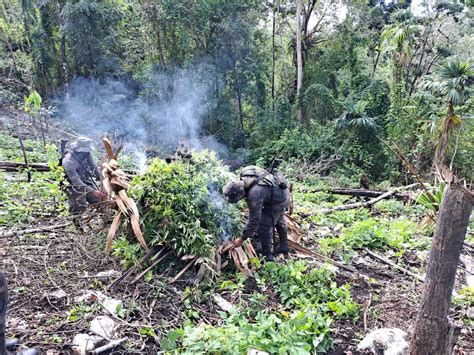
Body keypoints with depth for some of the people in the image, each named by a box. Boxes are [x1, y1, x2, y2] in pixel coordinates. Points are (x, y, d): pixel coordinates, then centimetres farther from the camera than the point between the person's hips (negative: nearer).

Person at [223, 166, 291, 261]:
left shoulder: (254, 195, -38)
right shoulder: (244, 176, -17)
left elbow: (254, 220, -29)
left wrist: (241, 239, -19)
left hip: (278, 201, -9)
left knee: (264, 226, -2)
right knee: (279, 221, 27)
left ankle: (267, 257, 13)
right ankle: (283, 246, 47)